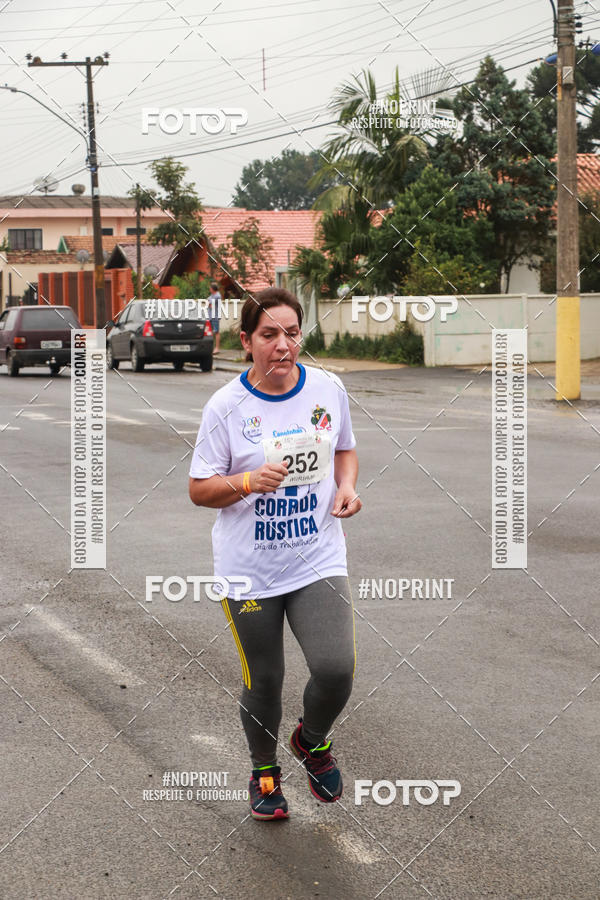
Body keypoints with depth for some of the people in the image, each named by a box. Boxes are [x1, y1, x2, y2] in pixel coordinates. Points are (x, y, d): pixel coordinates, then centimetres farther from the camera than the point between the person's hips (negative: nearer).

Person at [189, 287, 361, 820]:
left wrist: (346, 486, -4)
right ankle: (265, 771, 38)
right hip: (249, 569, -1)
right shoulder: (226, 407, -9)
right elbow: (199, 490, -4)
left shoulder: (328, 389, -1)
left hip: (318, 559, 1)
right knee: (263, 681, 10)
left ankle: (313, 739, 19)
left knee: (336, 669, -15)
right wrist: (250, 482, -22)